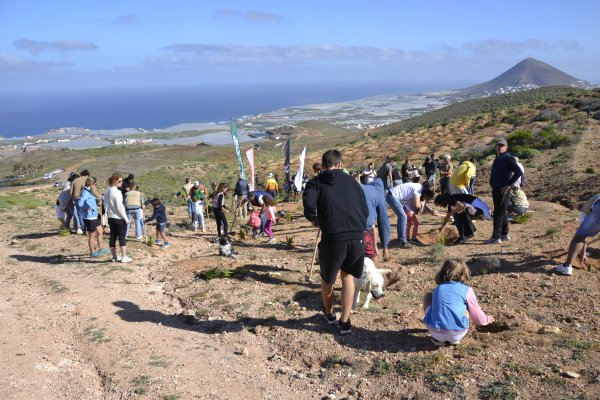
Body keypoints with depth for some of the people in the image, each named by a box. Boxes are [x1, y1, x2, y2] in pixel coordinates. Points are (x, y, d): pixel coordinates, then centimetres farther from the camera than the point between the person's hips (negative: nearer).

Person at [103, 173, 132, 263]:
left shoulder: (107, 191, 8)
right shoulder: (116, 192, -18)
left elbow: (105, 205, 12)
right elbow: (119, 207, -18)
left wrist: (108, 214, 19)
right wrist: (125, 218, -11)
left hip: (111, 218, 8)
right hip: (119, 218, -8)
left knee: (113, 237, 10)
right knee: (122, 237, -1)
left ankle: (114, 256, 16)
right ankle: (124, 257, 2)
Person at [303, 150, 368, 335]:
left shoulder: (316, 182, 8)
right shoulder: (351, 181, 17)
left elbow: (308, 204, -12)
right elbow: (365, 210, 13)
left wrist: (314, 220, 6)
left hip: (333, 238, -2)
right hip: (358, 237, 3)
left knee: (327, 278, 24)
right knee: (348, 275, 26)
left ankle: (329, 313, 47)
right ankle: (345, 322, 22)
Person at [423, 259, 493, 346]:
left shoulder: (438, 289, 16)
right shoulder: (467, 290, 6)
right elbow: (478, 319, 11)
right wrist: (487, 319, 36)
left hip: (435, 331, 1)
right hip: (457, 335, -1)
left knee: (428, 296, 25)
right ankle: (453, 339, 8)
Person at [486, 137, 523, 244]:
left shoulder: (508, 158, -13)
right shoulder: (498, 158, 15)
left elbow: (518, 172, -21)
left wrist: (508, 185, -20)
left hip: (502, 190, -9)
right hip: (496, 189, 9)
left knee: (498, 213, -8)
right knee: (502, 212, 16)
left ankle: (496, 237, -5)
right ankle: (505, 234, 26)